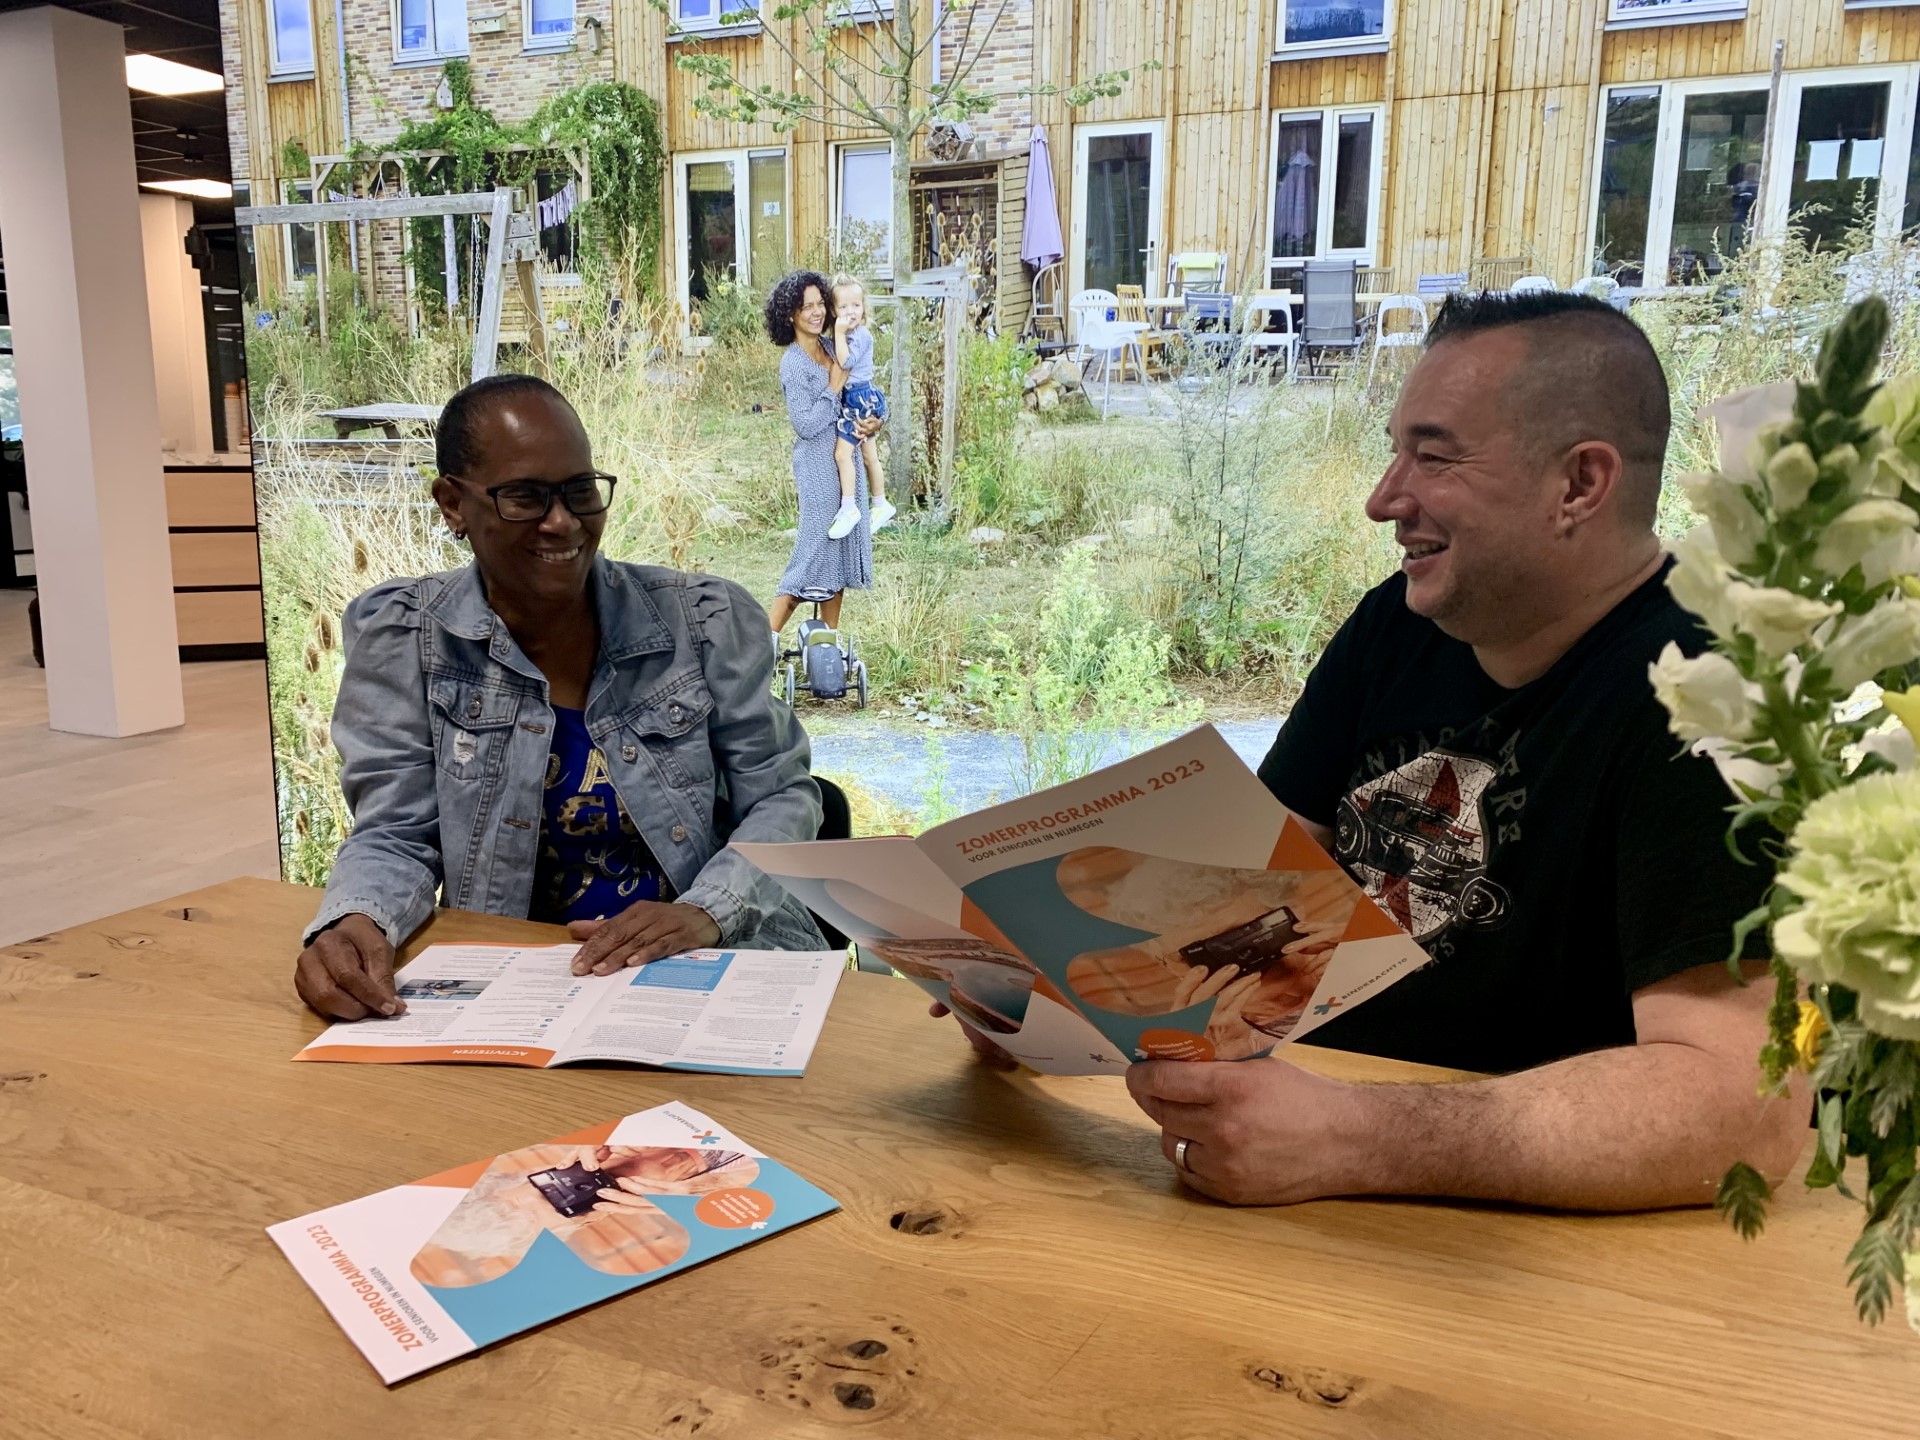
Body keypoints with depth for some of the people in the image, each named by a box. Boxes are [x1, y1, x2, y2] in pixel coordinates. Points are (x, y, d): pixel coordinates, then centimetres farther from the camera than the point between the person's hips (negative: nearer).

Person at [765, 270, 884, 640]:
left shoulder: (829, 347, 8)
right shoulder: (794, 363, -16)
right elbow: (805, 424, -21)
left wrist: (871, 422, -2)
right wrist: (835, 387, -15)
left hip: (846, 458, 8)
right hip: (819, 463, -8)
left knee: (843, 545, 10)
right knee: (816, 548, -6)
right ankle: (768, 635, 2)